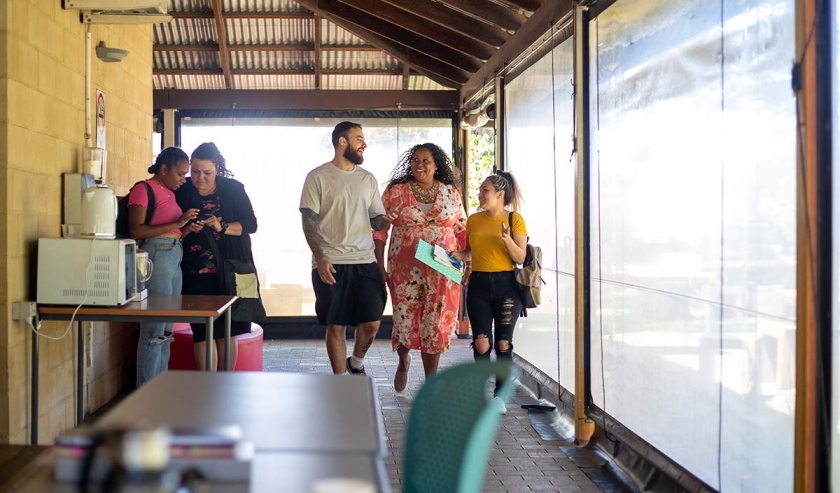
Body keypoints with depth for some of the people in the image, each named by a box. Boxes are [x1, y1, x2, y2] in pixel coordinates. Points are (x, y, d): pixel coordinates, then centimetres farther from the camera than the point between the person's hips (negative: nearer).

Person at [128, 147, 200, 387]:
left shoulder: (170, 193, 19)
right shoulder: (143, 189, -4)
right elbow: (136, 231, -14)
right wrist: (177, 224, -16)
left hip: (174, 258, 8)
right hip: (155, 257, -8)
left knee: (166, 331, 9)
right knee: (154, 330, -7)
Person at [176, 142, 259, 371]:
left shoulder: (233, 189, 2)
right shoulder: (182, 193, 3)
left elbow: (251, 224, -1)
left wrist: (223, 227, -16)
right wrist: (188, 229, -15)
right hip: (196, 274, 0)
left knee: (227, 332, 5)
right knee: (202, 333, -3)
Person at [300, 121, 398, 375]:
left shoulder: (368, 179, 13)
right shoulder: (318, 177, -1)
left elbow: (376, 220, 15)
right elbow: (309, 221, -4)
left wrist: (385, 220, -9)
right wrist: (320, 258, -14)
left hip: (365, 261, 4)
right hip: (330, 264, -4)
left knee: (372, 322, 2)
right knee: (336, 326, 3)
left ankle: (356, 363, 30)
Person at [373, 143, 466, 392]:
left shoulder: (451, 194, 7)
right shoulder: (395, 192, 1)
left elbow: (462, 232, 11)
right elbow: (379, 230, 2)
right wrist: (380, 267, -3)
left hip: (442, 272, 1)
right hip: (406, 271, -1)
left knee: (436, 325, 2)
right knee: (405, 321, 0)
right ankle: (403, 361, 34)